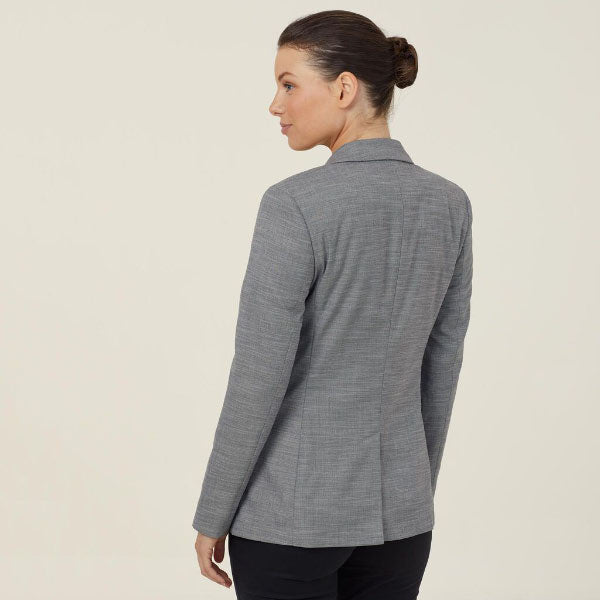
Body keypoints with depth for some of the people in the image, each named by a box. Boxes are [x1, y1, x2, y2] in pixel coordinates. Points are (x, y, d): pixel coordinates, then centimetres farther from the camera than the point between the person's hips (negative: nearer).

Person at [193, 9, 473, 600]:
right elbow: (441, 366, 7)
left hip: (291, 511, -5)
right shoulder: (449, 204, 0)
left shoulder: (295, 205, -18)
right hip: (395, 507, 5)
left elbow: (258, 379, -17)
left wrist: (212, 515, -5)